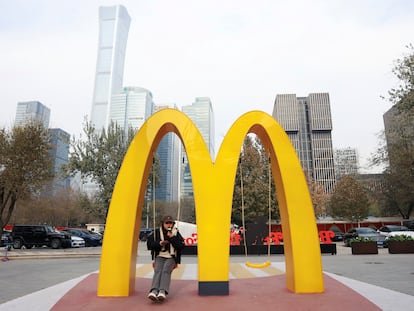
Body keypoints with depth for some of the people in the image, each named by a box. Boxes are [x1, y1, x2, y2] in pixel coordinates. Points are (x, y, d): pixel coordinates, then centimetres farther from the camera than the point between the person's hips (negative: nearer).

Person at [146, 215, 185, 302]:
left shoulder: (176, 233, 9)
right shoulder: (156, 232, 10)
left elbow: (181, 246, 0)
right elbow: (149, 244, 8)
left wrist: (172, 238, -10)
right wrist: (159, 243, -9)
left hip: (171, 257, -1)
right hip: (159, 257, 1)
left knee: (166, 271, -29)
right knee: (157, 271, -27)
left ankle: (163, 291, -45)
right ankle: (154, 291, -44)